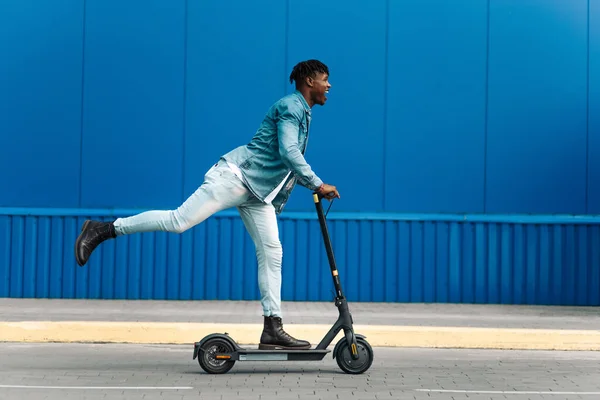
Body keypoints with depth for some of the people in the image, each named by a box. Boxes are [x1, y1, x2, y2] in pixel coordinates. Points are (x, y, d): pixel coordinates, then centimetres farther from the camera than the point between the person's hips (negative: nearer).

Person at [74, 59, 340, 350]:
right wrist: (318, 184, -21)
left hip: (257, 192, 10)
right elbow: (287, 152, -23)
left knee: (271, 253, 0)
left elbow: (289, 166, 30)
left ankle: (272, 329, -2)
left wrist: (312, 186, 17)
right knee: (178, 221, -16)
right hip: (235, 176, -10)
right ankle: (101, 230, -8)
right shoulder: (291, 107, -8)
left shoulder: (303, 115, 22)